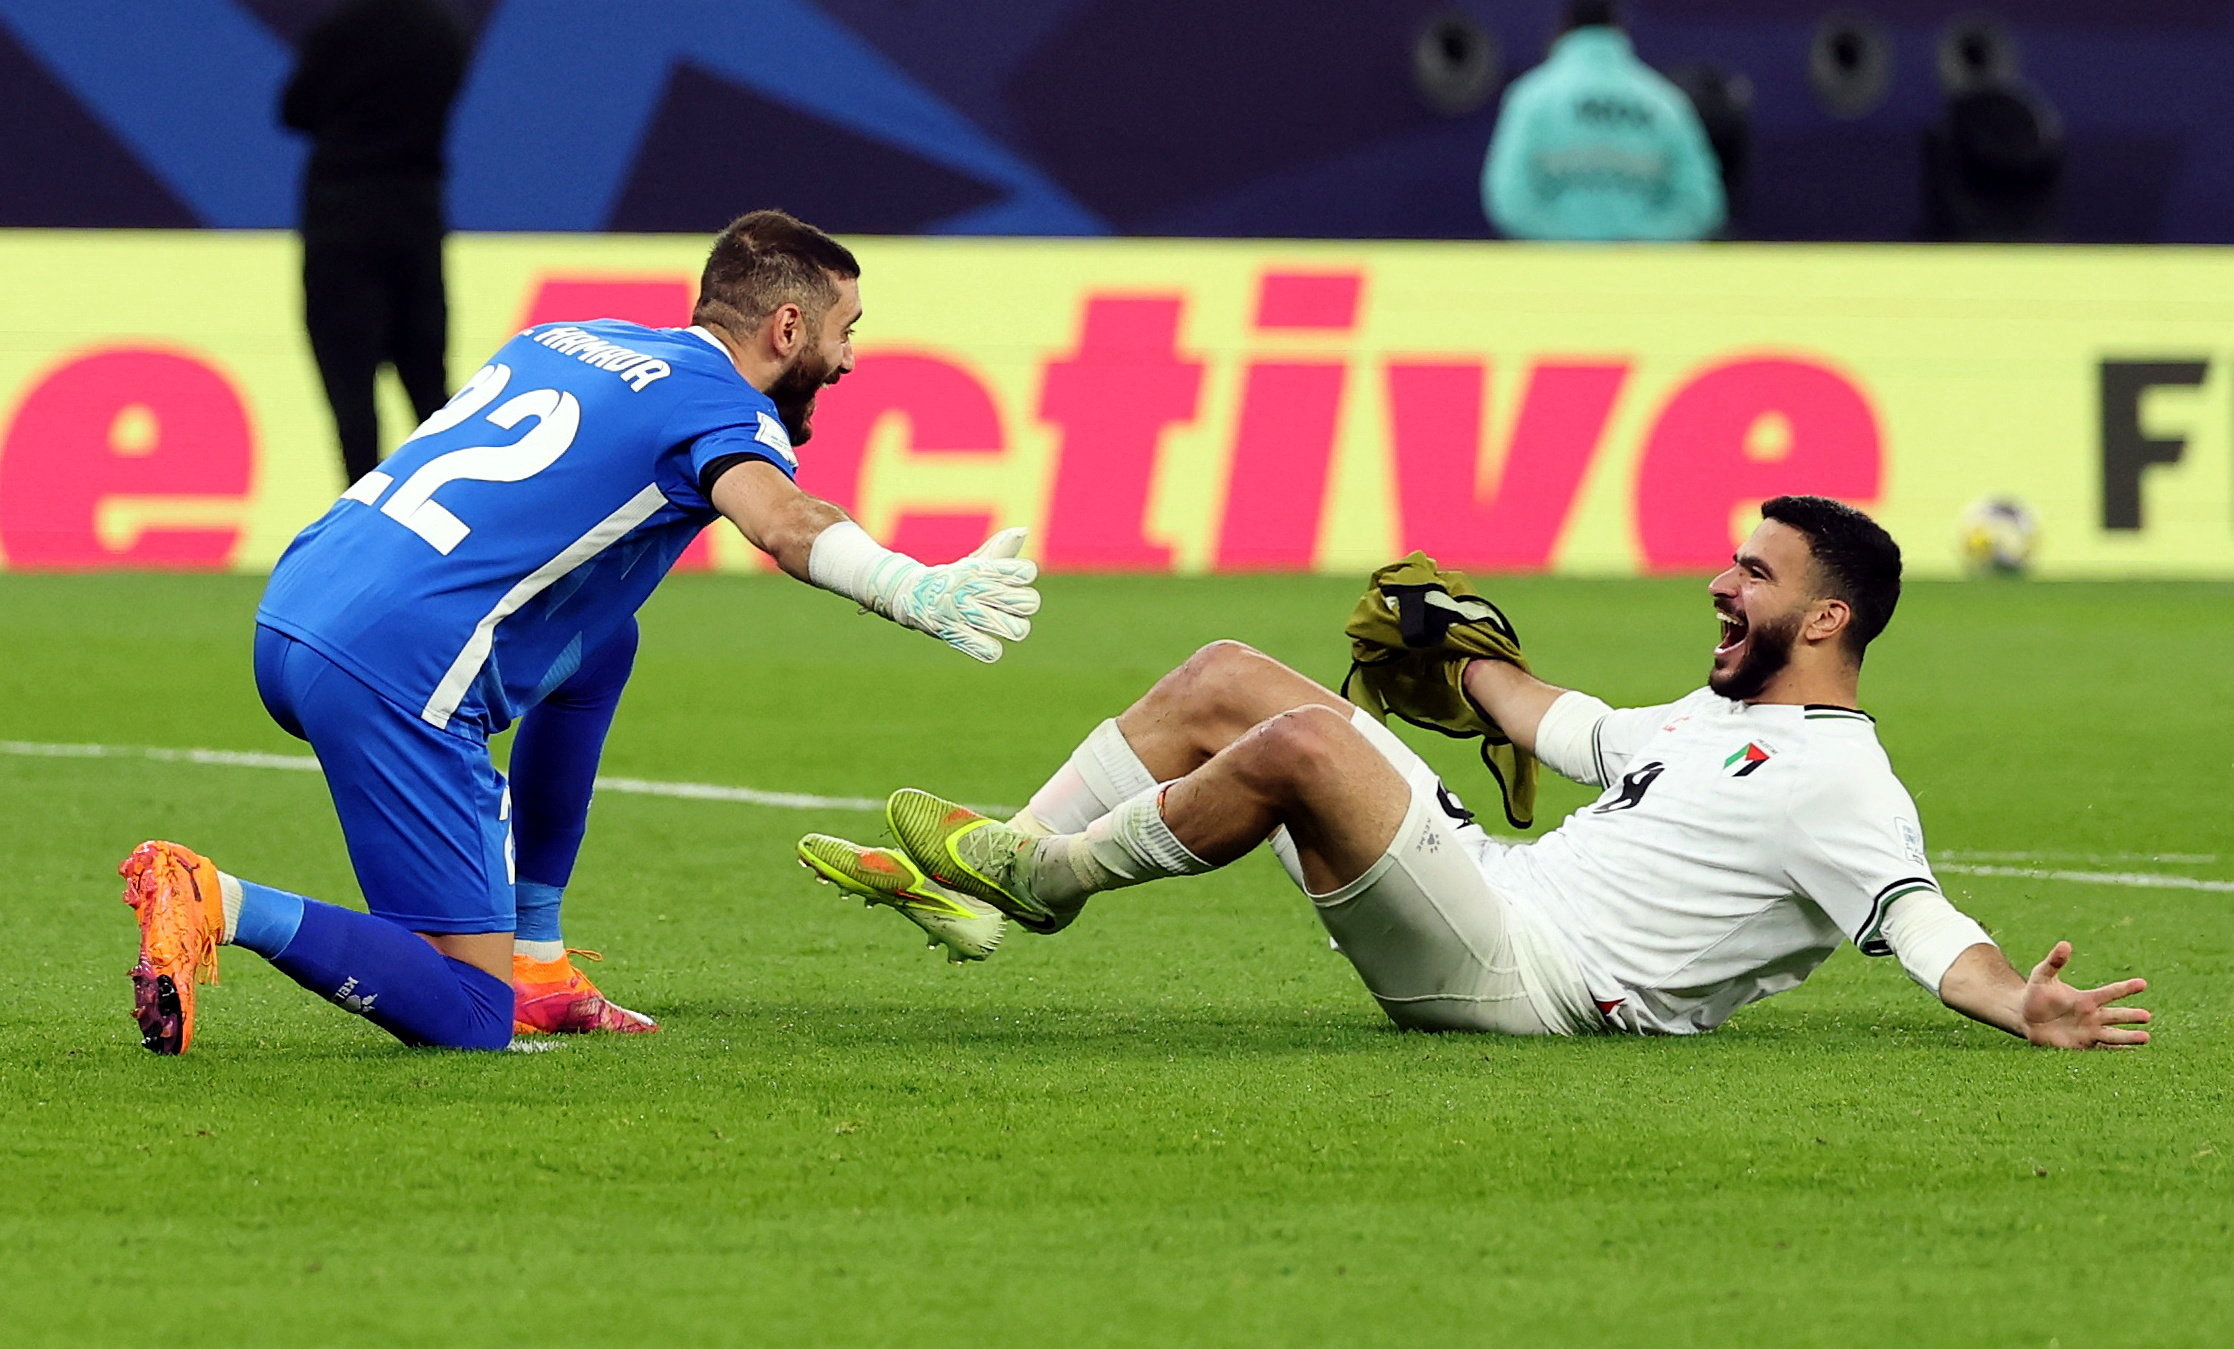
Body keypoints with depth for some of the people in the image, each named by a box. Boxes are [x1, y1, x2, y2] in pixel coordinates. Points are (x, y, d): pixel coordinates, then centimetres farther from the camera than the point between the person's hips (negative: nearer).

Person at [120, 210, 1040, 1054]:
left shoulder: (568, 339, 22)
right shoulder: (721, 406, -1)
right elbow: (781, 522, -24)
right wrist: (915, 593, -38)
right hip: (391, 672, -9)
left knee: (597, 649, 31)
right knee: (471, 1017, -6)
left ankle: (534, 964, 28)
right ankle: (221, 907, -20)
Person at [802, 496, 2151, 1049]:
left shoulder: (1838, 783, -10)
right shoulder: (1724, 715, 20)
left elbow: (1927, 923, -22)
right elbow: (1581, 734, 36)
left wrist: (2020, 1004, -41)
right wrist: (1459, 658, 50)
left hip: (1525, 968, -10)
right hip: (1498, 891, 10)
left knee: (1301, 740, -29)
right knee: (1225, 678, 10)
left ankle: (1054, 875, -8)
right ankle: (989, 867, 6)